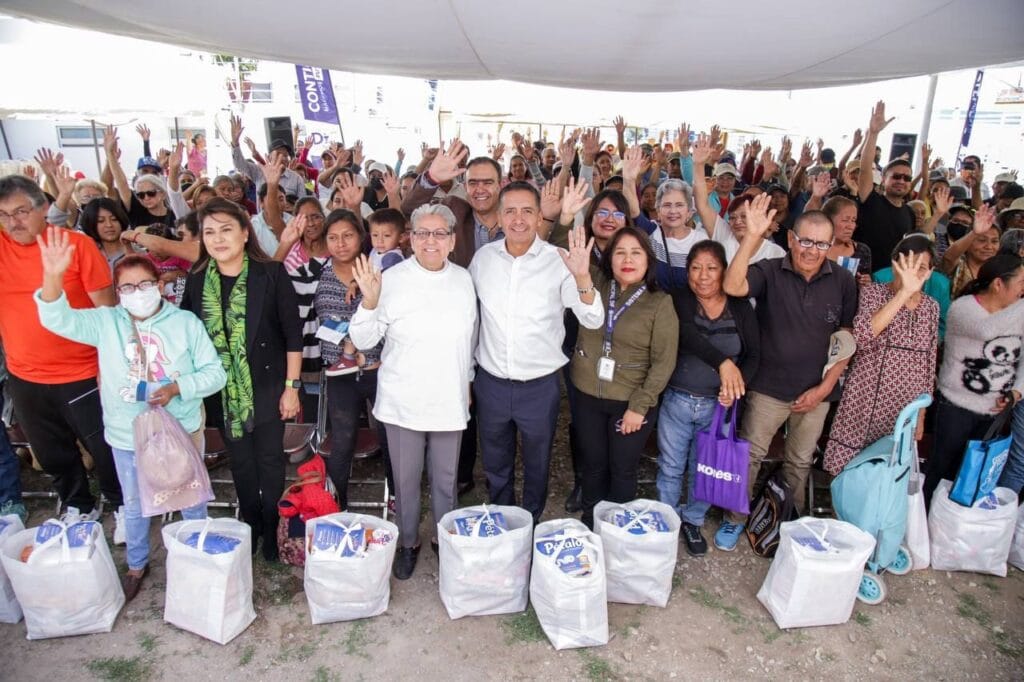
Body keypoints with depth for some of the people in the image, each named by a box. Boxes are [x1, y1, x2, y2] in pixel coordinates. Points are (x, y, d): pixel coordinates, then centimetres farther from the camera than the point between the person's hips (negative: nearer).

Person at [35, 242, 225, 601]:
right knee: (134, 505, 21)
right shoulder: (106, 322, -4)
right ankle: (137, 565, 45)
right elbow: (58, 320, -20)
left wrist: (177, 387, -26)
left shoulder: (186, 322, -9)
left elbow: (215, 373, -10)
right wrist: (53, 278, -37)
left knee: (190, 499, 18)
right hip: (127, 437, 1)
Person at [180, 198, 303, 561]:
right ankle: (250, 525, 34)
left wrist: (292, 386, -10)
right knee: (241, 462, 16)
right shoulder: (197, 280, -1)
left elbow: (293, 333, -10)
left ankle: (272, 528, 27)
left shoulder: (271, 273, -11)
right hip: (223, 392, 3)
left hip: (267, 386, -3)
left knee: (270, 460, 8)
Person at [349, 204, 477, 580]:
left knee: (446, 479, 15)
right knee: (405, 480, 12)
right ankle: (408, 544, 34)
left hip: (449, 400, 2)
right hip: (403, 402, -2)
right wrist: (369, 301, -25)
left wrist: (468, 380, 17)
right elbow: (364, 340, -9)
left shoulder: (463, 280, 3)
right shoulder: (392, 280, -8)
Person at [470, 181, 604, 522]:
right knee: (495, 466, 21)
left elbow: (593, 320, -17)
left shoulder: (558, 261, -12)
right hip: (490, 382, 3)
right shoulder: (483, 257, -3)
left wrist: (582, 277, -35)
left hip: (540, 385, -2)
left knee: (537, 466, 19)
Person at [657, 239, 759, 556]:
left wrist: (739, 382, -19)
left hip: (719, 405, 1)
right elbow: (688, 335, -25)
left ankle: (693, 521, 37)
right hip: (676, 401, -1)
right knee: (671, 467, 12)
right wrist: (723, 362, -38)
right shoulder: (678, 300, -6)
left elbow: (754, 354, 0)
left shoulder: (740, 307, 1)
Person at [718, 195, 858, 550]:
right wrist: (753, 236, -39)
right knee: (749, 456, 8)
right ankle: (735, 519, 27)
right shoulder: (770, 272, -13)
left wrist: (825, 386, -6)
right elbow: (732, 286, -33)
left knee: (800, 463, 20)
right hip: (769, 387, -2)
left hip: (815, 392, 2)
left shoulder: (843, 281, -6)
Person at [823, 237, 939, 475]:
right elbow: (861, 335, -27)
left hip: (904, 412, 4)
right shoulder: (872, 292, -5)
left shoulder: (931, 307, 7)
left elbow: (928, 364, 13)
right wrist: (905, 292, -29)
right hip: (863, 407, -4)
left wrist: (921, 415, 14)